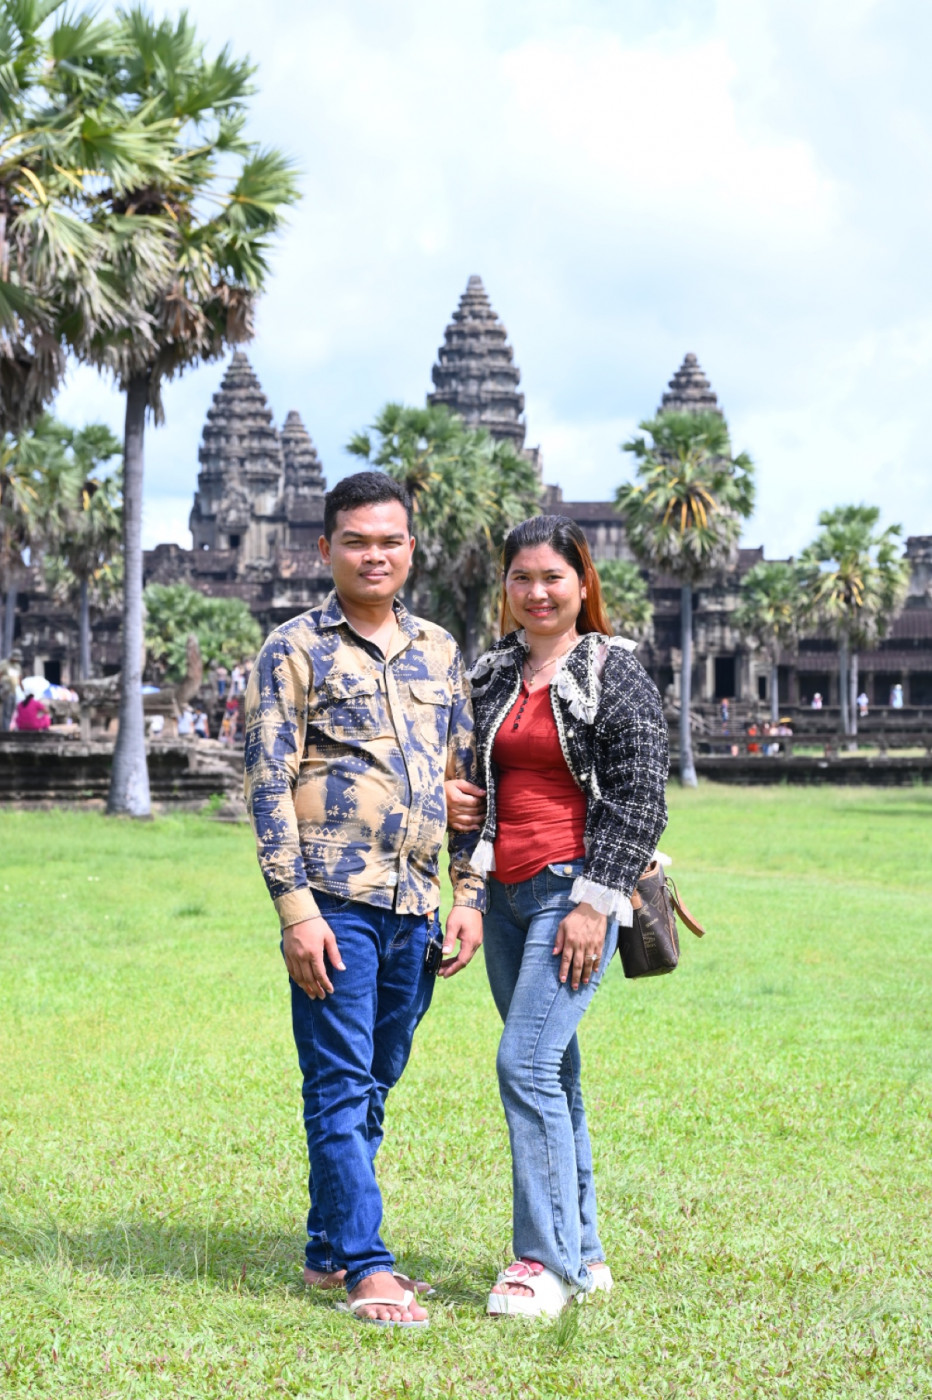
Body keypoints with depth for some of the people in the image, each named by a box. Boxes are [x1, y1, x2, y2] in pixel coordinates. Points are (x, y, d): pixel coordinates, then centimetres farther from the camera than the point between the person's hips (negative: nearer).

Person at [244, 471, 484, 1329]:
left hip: (415, 905, 5)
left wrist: (471, 895, 11)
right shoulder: (295, 651, 0)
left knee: (372, 1086, 10)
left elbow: (466, 779, 18)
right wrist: (296, 909, -12)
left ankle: (329, 1249, 20)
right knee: (342, 1085, -6)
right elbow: (269, 786, -5)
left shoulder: (439, 652, 15)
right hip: (336, 902, -5)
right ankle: (366, 1267, -4)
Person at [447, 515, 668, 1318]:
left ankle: (546, 1262, -11)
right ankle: (584, 1254, 19)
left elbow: (639, 797, -10)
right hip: (506, 891, 7)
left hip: (574, 890, -7)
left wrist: (595, 901, -15)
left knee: (527, 1063, -16)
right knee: (552, 1073, 10)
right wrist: (454, 799, 4)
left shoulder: (615, 674, -5)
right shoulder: (493, 674, 13)